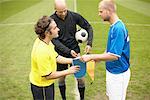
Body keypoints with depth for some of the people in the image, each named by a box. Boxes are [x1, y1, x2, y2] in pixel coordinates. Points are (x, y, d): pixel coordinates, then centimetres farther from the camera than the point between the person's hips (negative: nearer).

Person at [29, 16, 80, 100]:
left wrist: (73, 60, -2)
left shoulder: (46, 41, -7)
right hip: (41, 87, -8)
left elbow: (56, 57, 5)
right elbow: (48, 76, -27)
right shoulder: (42, 51, -35)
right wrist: (68, 71, -19)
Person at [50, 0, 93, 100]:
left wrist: (89, 43, -14)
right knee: (61, 78, 14)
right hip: (61, 53, 0)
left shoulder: (74, 16, -10)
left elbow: (89, 27, 0)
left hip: (75, 51, 1)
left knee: (80, 77, 4)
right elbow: (54, 40, -16)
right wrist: (68, 51, -25)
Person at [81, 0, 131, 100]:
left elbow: (114, 55, -30)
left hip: (118, 73, -9)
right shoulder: (114, 26, 4)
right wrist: (95, 59, 6)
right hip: (112, 71, 9)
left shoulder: (118, 28, -26)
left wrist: (91, 57, -23)